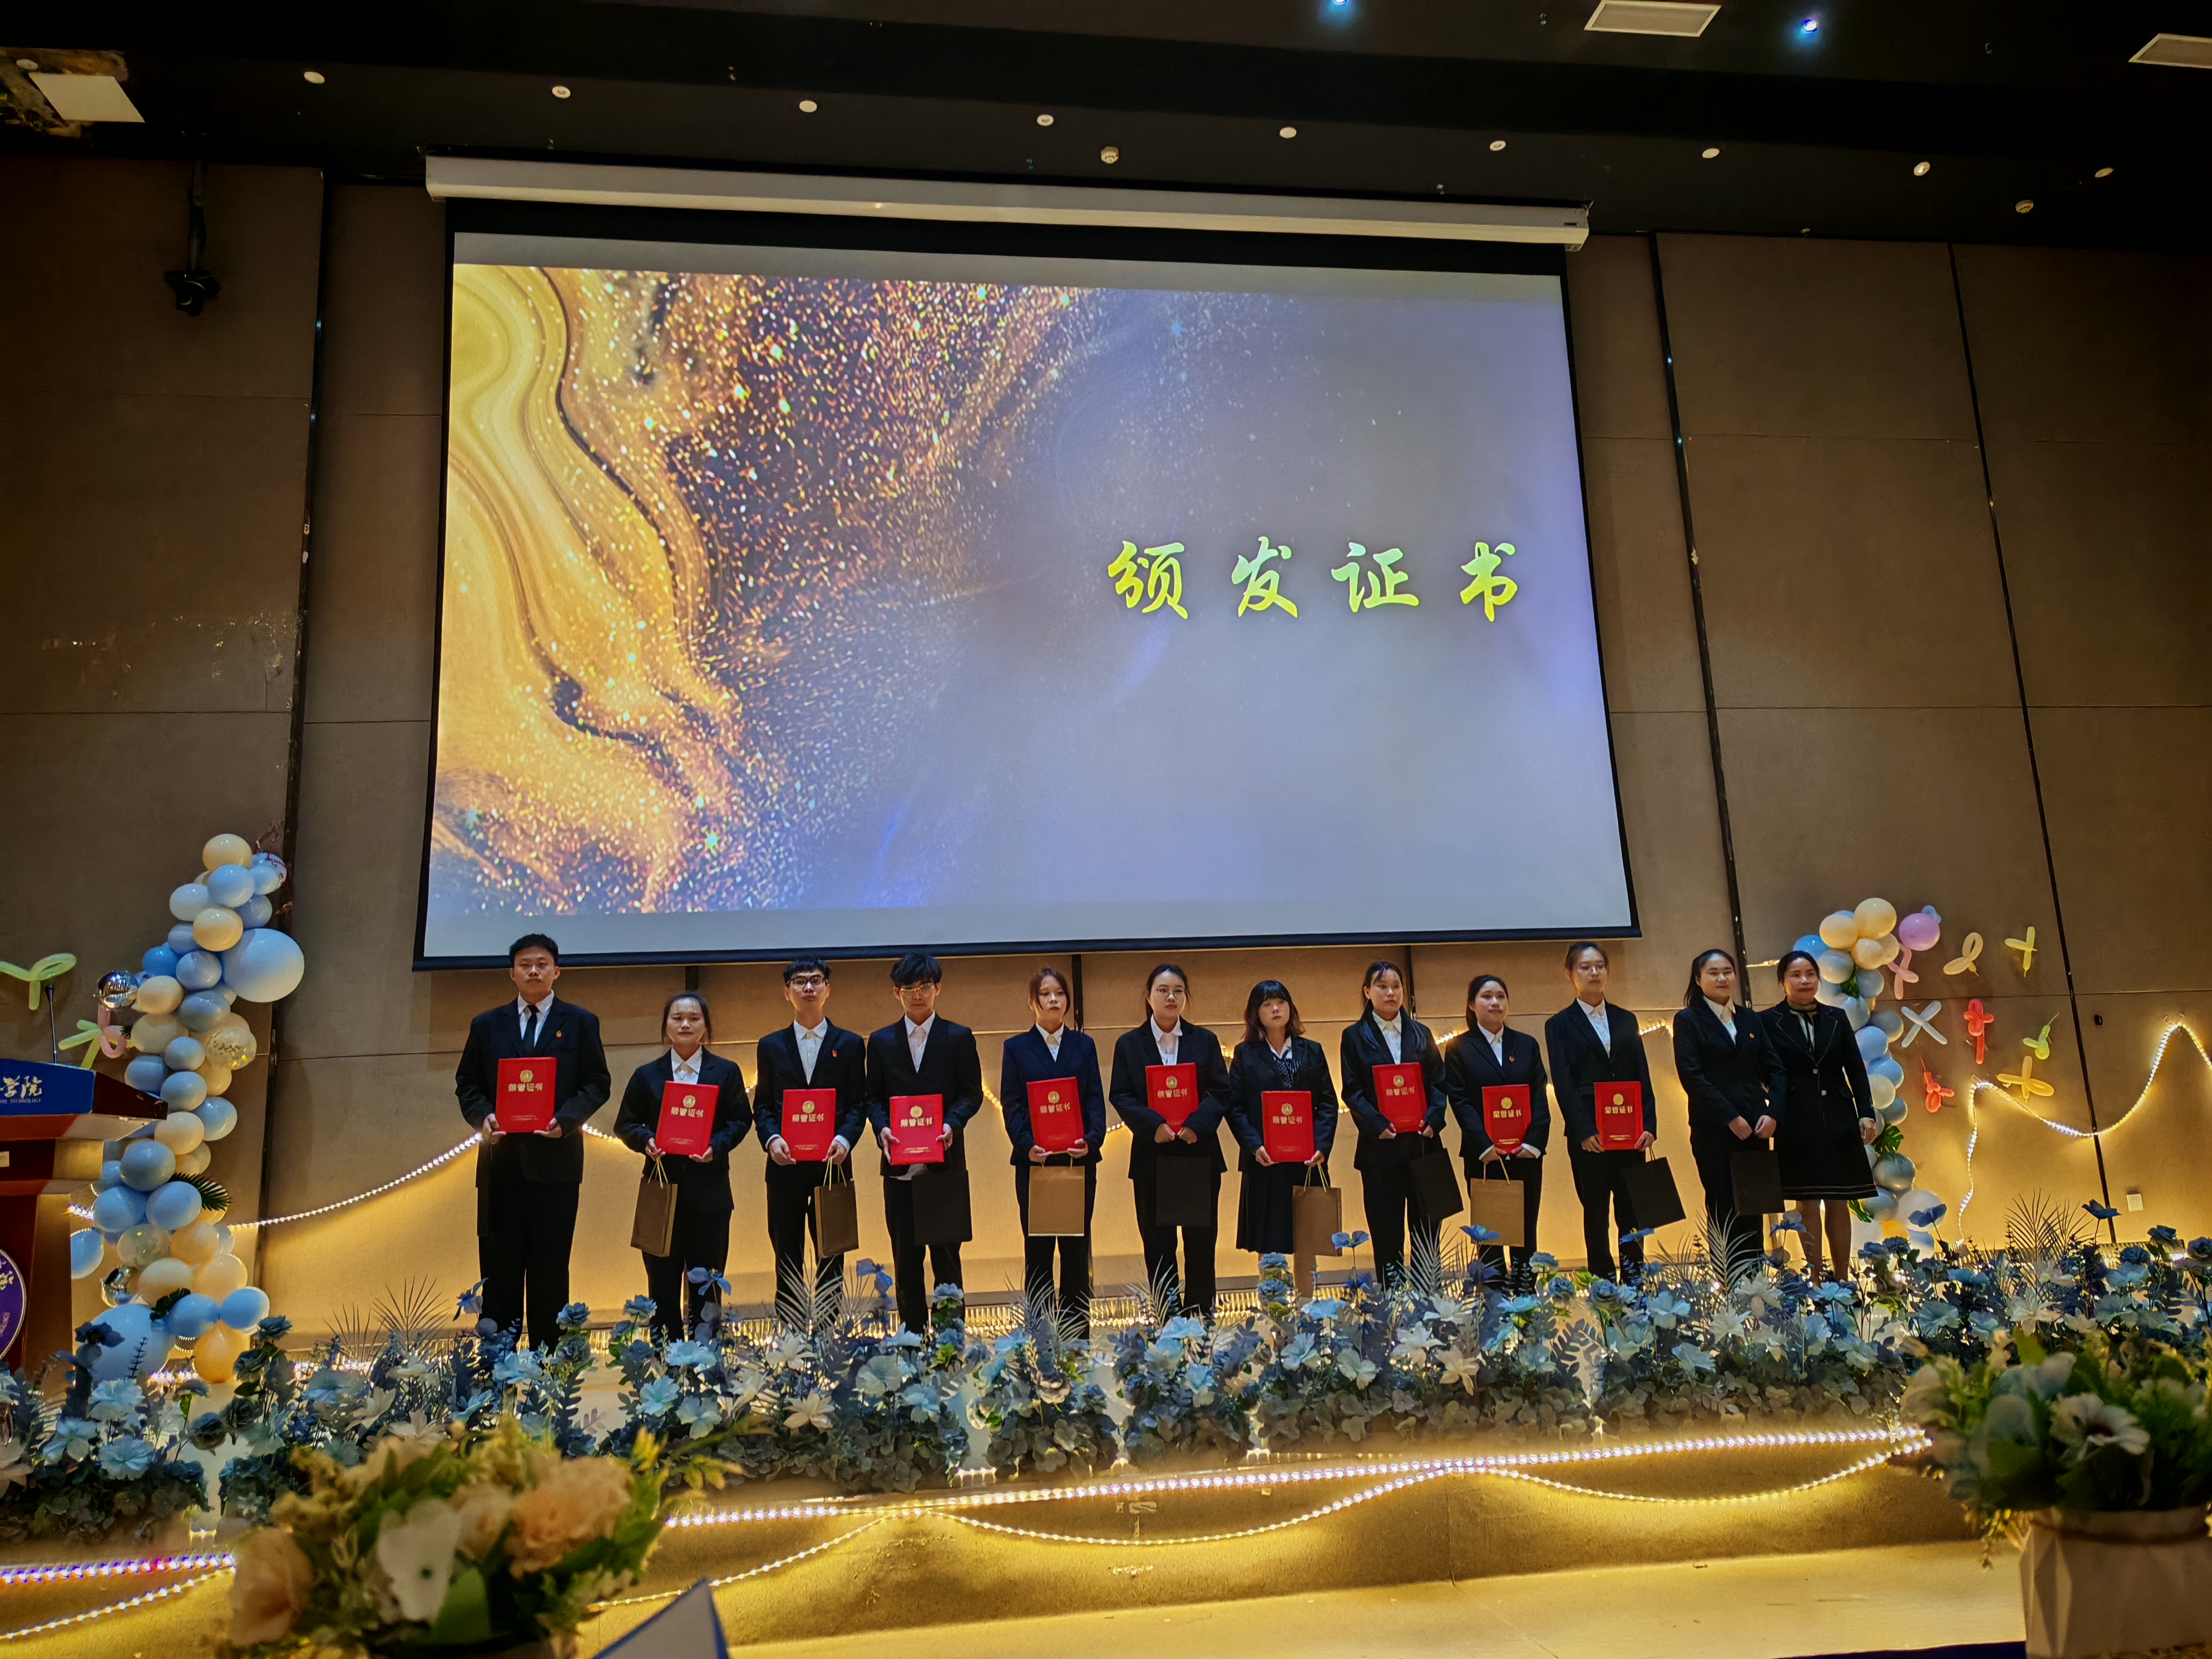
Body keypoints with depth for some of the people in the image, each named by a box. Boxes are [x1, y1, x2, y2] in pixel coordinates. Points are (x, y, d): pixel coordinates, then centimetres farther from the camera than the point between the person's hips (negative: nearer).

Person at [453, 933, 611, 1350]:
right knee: (499, 1264, 4)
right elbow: (466, 1084, 11)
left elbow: (597, 1084, 2)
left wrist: (566, 1120, -15)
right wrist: (482, 1117, -9)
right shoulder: (486, 1025, 13)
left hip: (555, 1159, -2)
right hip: (501, 1160, 2)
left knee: (550, 1265, 2)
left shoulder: (581, 1023, 6)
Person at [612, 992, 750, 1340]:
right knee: (663, 1281, 3)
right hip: (662, 1188, 1)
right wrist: (646, 1141, -12)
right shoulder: (647, 1075, 9)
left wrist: (717, 1146, -14)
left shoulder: (726, 1072, 6)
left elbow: (741, 1121, 4)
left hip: (709, 1190, -1)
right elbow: (625, 1125, 8)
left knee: (706, 1284, 4)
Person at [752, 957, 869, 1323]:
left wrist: (845, 1139, -14)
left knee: (832, 1257, 3)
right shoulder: (771, 1046, 10)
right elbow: (762, 1105, 8)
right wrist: (772, 1139, -10)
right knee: (787, 1258, 4)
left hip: (832, 1165, -1)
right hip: (785, 1166, 1)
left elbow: (858, 1104, 4)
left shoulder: (850, 1044, 7)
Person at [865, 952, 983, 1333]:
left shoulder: (959, 1038, 5)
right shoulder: (881, 1042, 10)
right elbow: (873, 1097, 9)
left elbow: (972, 1094, 3)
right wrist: (882, 1128, -10)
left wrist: (952, 1123, -15)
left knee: (947, 1254, 1)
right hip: (899, 1165, 2)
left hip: (945, 1161, -2)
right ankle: (912, 1334, 14)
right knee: (905, 1256, 6)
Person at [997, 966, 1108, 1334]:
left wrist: (1091, 1139, -14)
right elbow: (1011, 1104, -1)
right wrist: (1027, 1145, -17)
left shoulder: (1084, 1046, 11)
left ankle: (1078, 1336, 12)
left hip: (1079, 1160, 1)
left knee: (1076, 1247, 5)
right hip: (1033, 1161, -1)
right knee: (1037, 1249, 2)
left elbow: (1096, 1101, 4)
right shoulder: (1016, 1048, 7)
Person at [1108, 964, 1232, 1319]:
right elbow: (1120, 1096, -2)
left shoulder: (1205, 1041, 9)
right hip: (1152, 1155, -1)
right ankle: (1167, 1318, 10)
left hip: (1199, 1151, 1)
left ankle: (1200, 1315, 13)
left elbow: (1221, 1092, 2)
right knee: (1157, 1240, 2)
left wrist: (1197, 1124, -16)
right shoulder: (1129, 1044, 7)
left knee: (1201, 1239, 4)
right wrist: (1153, 1124, -18)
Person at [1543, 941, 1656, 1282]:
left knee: (1632, 1212, 4)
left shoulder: (1625, 1020, 15)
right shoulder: (1560, 1025, 3)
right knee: (1596, 1213, 1)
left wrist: (1649, 1124, -2)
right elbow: (1562, 1083, -5)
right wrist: (1584, 1131, -15)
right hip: (1588, 1135, -3)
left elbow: (1643, 1077, 11)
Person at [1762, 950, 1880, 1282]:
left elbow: (1856, 1069, 10)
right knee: (1808, 1205, 1)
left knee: (1839, 1203, 7)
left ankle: (1843, 1280, 15)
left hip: (1839, 1122, 3)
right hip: (1798, 1125, -3)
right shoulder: (1769, 1022, 0)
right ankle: (1816, 1281, 8)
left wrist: (1867, 1113, 2)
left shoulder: (1836, 1018, 10)